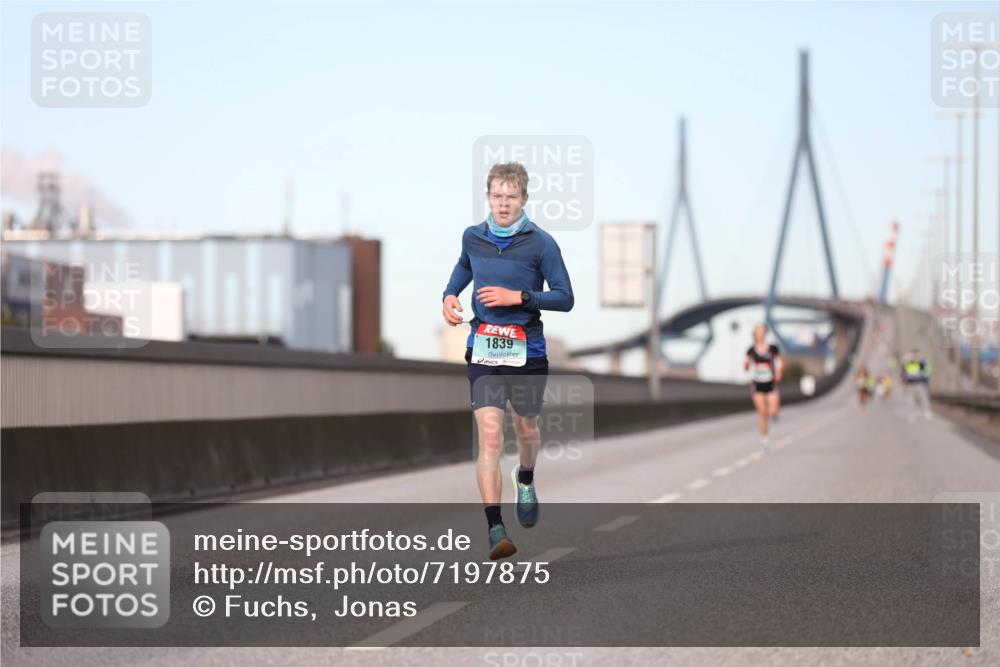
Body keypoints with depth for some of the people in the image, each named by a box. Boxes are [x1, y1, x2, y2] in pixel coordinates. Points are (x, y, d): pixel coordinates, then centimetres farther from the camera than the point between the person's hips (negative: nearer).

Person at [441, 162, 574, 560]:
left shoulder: (540, 243, -8)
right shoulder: (472, 238, 3)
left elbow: (565, 298, -7)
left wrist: (518, 296, -17)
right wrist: (450, 295, 8)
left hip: (527, 348, -1)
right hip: (483, 349, 1)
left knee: (525, 428, 18)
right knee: (489, 436, -13)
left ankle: (525, 482, 53)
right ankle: (495, 529, -18)